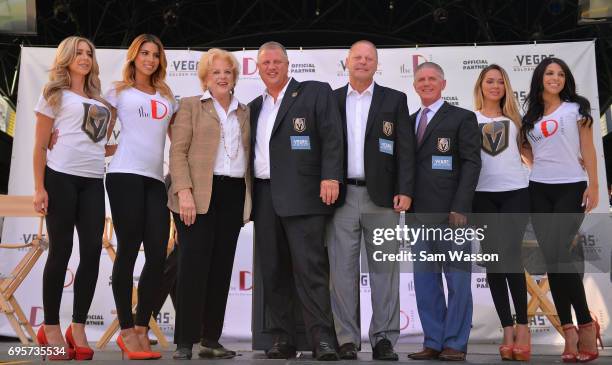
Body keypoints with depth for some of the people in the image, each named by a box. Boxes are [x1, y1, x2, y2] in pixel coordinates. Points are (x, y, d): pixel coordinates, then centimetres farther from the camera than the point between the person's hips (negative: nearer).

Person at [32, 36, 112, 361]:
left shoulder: (99, 100, 20)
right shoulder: (54, 94, 6)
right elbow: (40, 146, 0)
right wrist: (39, 188, -8)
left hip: (93, 181, 5)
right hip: (61, 177, -4)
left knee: (92, 250, -2)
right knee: (61, 250, -2)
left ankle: (78, 328, 8)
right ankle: (51, 329, 10)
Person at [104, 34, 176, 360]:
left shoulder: (166, 96, 21)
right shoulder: (119, 91, 10)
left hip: (156, 179, 4)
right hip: (125, 175, -4)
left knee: (158, 254, -3)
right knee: (128, 250, -4)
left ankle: (141, 329, 7)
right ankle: (127, 331, 2)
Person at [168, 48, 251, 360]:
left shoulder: (244, 112, 19)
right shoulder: (190, 106, 7)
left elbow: (247, 155, 17)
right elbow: (178, 152, -2)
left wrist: (248, 198, 6)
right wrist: (184, 191, -15)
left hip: (234, 194, 4)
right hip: (199, 194, -4)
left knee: (221, 267, 5)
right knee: (194, 266, -6)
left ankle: (211, 340, 13)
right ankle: (184, 342, 0)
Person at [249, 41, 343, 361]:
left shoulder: (316, 93, 4)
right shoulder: (255, 107, 20)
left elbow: (332, 137, -4)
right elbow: (251, 150, 20)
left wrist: (330, 177, -16)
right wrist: (249, 197, 12)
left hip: (301, 194, -5)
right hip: (264, 197, 6)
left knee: (310, 268, -9)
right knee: (272, 271, 6)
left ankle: (322, 338, -4)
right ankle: (282, 339, 13)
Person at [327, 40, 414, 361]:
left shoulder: (395, 100, 9)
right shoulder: (330, 100, 11)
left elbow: (405, 149, 2)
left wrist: (405, 190, -7)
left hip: (381, 196, 0)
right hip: (342, 196, 1)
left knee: (384, 269, 3)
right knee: (342, 270, 2)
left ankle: (384, 338, 11)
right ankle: (347, 340, 9)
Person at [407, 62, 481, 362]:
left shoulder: (462, 118, 2)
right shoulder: (409, 122, 18)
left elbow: (471, 163, -6)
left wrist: (460, 207, -15)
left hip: (449, 211, -5)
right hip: (419, 212, 6)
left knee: (457, 278, 1)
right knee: (425, 279, 8)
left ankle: (455, 344, 8)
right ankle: (433, 342, 16)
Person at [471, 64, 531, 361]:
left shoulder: (514, 117, 15)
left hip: (516, 191, 0)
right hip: (483, 194, 0)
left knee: (511, 254, -11)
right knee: (493, 259, 0)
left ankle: (522, 325, 0)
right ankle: (508, 329, 6)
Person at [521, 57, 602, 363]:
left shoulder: (575, 108, 5)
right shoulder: (530, 117, 14)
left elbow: (588, 148, 0)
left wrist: (593, 184, -7)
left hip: (571, 187, -4)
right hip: (538, 190, 4)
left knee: (560, 254, -16)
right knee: (551, 260, 0)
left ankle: (586, 324, -1)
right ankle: (569, 331, 5)